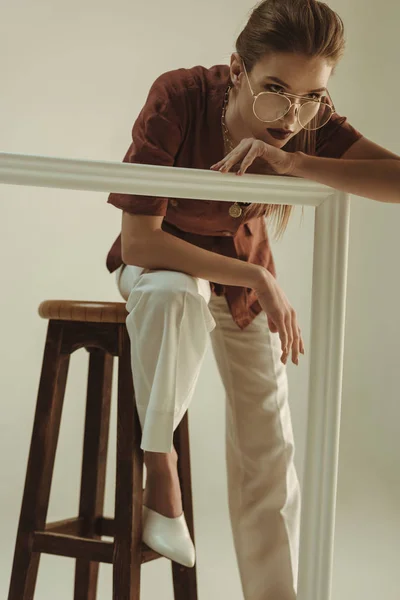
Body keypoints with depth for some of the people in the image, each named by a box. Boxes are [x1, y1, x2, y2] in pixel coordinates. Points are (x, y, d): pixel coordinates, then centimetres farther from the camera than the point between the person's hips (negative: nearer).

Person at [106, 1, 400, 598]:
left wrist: (295, 162, -48)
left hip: (247, 269, 3)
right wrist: (258, 279, -35)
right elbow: (138, 241, -32)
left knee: (268, 450, 4)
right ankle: (160, 466, -24)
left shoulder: (312, 124, -24)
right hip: (161, 260, -3)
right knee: (175, 295, -40)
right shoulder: (178, 98, -34)